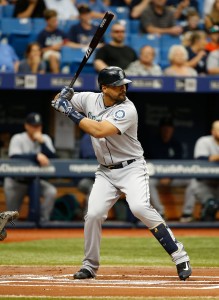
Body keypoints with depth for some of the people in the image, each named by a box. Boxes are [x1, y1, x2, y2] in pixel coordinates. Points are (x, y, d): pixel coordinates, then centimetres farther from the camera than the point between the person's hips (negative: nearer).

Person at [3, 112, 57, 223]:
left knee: (52, 192, -25)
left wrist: (41, 142, -23)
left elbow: (52, 158, -13)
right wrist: (37, 156, -40)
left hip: (36, 180, 3)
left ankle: (43, 221, -15)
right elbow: (14, 157, -30)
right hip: (17, 181, -2)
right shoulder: (17, 139, -11)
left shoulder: (45, 139, -1)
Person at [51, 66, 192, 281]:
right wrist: (63, 97, -12)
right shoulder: (90, 100, 0)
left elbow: (99, 130, -31)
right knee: (93, 214, -9)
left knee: (140, 207, -26)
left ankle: (179, 255, -21)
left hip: (131, 168, -5)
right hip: (106, 172, 5)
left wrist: (71, 111, -25)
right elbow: (58, 102, 13)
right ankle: (90, 265, 11)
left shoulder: (127, 110, -19)